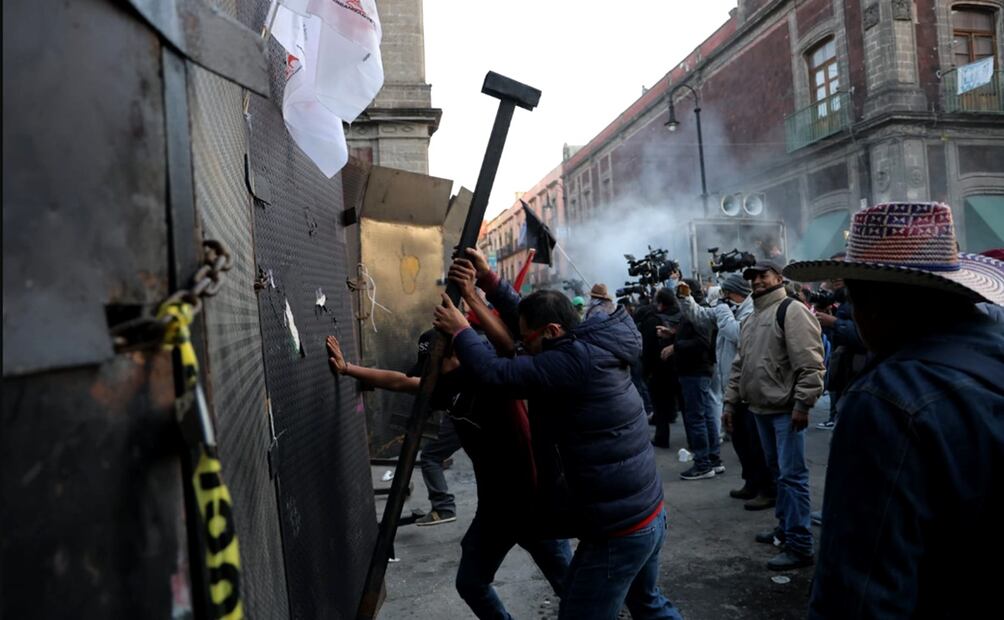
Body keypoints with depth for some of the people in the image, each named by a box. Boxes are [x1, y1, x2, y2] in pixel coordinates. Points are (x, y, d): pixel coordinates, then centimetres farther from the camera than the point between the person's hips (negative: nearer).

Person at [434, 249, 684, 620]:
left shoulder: (576, 361, -24)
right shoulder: (594, 351, 5)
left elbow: (497, 374, -22)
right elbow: (529, 317, 13)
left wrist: (459, 331, -6)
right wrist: (489, 281, 9)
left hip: (618, 532, -10)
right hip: (650, 515, 10)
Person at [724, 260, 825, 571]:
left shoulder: (791, 310, -11)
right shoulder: (751, 319, 18)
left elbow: (809, 363, -18)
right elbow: (739, 365, 22)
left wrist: (802, 404, -22)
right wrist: (731, 401, 18)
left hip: (786, 409, -9)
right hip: (761, 408, 9)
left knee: (791, 475, -6)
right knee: (777, 471, 18)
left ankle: (799, 546, -1)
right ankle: (785, 526, 31)